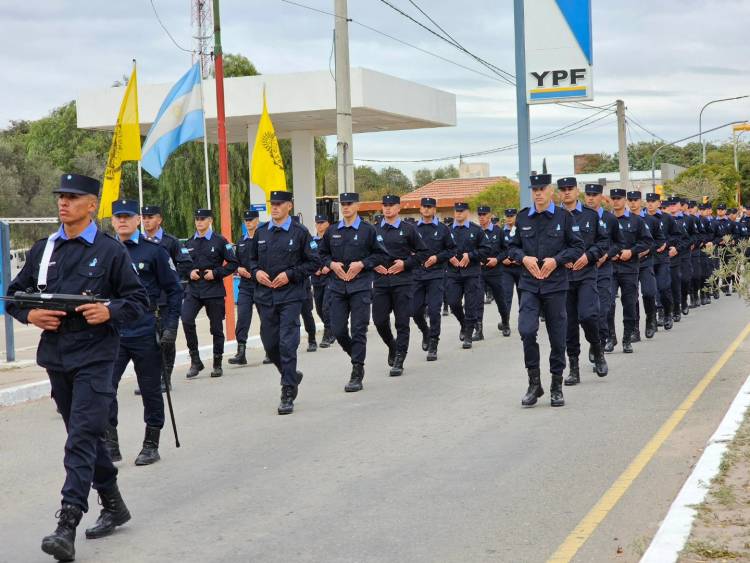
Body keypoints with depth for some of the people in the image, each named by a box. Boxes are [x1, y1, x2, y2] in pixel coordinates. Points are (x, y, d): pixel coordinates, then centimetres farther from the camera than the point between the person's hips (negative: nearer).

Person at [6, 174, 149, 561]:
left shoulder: (110, 251, -3)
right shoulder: (43, 250, 9)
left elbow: (139, 300, 0)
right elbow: (14, 295, 15)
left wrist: (109, 311, -18)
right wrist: (30, 315, -6)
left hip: (94, 355, -5)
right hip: (56, 354, 6)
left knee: (82, 438, -11)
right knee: (83, 435, 15)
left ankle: (67, 526, -14)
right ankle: (113, 505, 31)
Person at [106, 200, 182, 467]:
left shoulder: (154, 251, -1)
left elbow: (174, 290, 1)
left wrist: (170, 325, -6)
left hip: (146, 334, -2)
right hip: (112, 333, 2)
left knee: (150, 390, 6)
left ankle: (151, 445, 19)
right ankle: (110, 445, 3)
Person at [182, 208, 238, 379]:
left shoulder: (219, 241, -2)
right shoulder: (189, 243, 9)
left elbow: (233, 263, -2)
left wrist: (216, 273, -12)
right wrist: (189, 272, -1)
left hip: (214, 290, -3)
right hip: (193, 289, 3)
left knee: (216, 327, 4)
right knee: (186, 320, -17)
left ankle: (217, 365, 18)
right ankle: (195, 361, -5)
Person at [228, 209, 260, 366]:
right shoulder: (241, 242, 13)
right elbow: (236, 262, 20)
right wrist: (239, 269, 0)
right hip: (245, 285, 4)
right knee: (242, 318, -5)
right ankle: (241, 352, -6)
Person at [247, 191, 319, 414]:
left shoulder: (299, 232, -2)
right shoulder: (261, 233, 10)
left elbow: (313, 262, -1)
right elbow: (251, 259, 20)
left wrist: (289, 274, -12)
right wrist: (256, 272, -2)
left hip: (290, 296, -5)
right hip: (265, 296, 5)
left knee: (287, 344, -8)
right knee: (270, 343, 9)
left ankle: (288, 395, -3)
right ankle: (292, 376, 34)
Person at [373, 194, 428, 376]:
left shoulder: (408, 229, 2)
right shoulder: (374, 230, 9)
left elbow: (423, 252, 4)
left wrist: (405, 264, -8)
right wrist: (374, 265, -2)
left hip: (402, 281, -3)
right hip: (380, 281, 3)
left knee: (402, 322, -4)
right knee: (379, 320, 1)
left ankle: (398, 361, 2)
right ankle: (392, 347, 29)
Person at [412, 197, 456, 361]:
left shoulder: (442, 229, 4)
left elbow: (451, 249, 7)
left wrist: (437, 257, -7)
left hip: (436, 275, -2)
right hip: (416, 275, 2)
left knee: (434, 310, -9)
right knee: (416, 310, 4)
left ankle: (433, 346, -2)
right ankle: (426, 333, 35)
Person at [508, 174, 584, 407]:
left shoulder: (564, 216, 1)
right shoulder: (522, 218, 7)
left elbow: (578, 247, 1)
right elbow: (512, 247, 13)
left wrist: (556, 260, -13)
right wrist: (524, 258, -7)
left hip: (556, 284, -1)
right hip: (529, 284, 1)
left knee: (557, 337, 5)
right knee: (526, 331, -15)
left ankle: (557, 387, 18)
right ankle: (534, 383, 0)